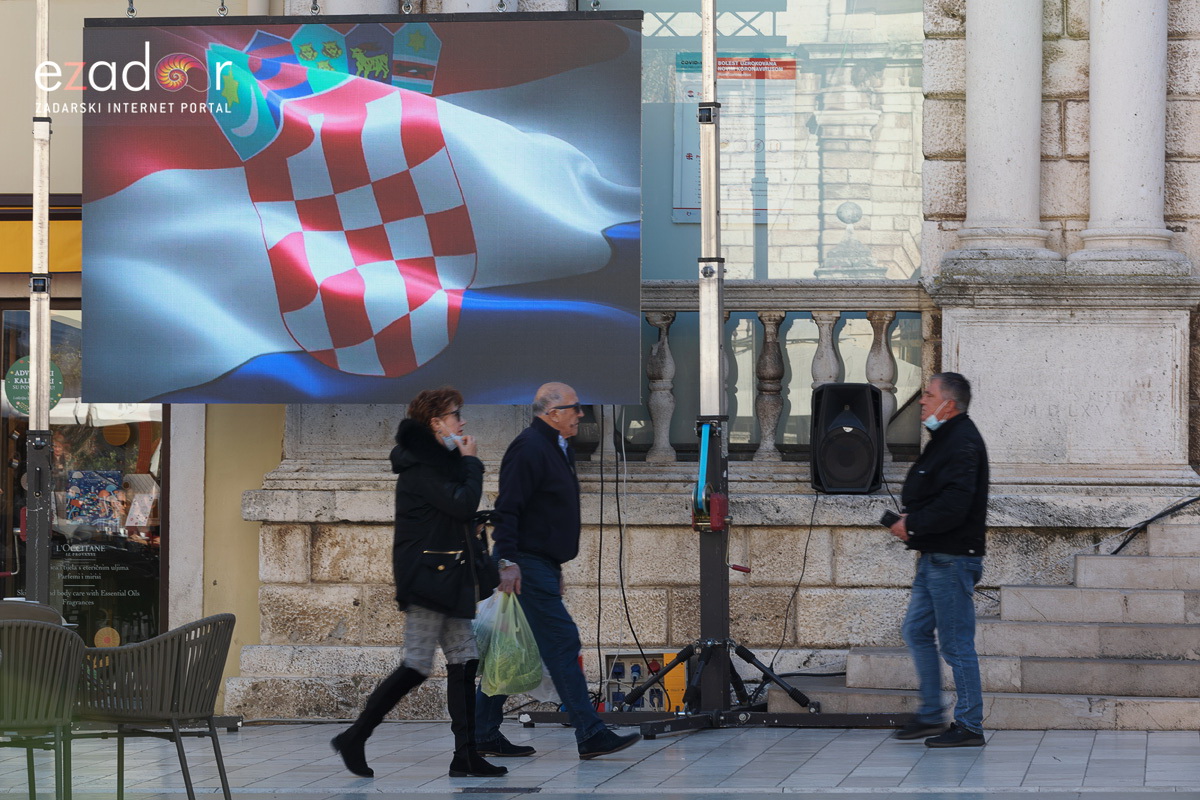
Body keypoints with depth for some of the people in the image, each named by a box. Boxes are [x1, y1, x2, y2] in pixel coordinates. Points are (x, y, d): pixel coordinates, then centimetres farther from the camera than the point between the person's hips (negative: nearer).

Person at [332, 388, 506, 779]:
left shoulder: (440, 460, 17)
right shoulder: (420, 465, -14)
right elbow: (463, 503, -22)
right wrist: (471, 463, -9)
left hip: (449, 577, 10)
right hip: (425, 574, -10)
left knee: (464, 662, 5)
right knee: (417, 665, -9)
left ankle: (465, 755, 5)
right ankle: (354, 738, 1)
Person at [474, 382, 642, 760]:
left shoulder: (558, 449, 19)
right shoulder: (529, 448, -14)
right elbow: (507, 509, -20)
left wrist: (555, 566, 27)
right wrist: (507, 560, -25)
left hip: (542, 564, 11)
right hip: (526, 566, -11)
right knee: (562, 642, -11)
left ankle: (484, 734, 15)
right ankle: (590, 735, -12)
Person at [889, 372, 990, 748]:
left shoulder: (962, 443, -17)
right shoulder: (947, 438, 16)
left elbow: (953, 506, -26)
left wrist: (912, 524, -15)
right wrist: (911, 521, 6)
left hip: (952, 558, -11)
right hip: (935, 557, 11)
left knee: (956, 642, -5)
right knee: (917, 631, 14)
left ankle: (969, 725, 1)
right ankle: (931, 715, 21)